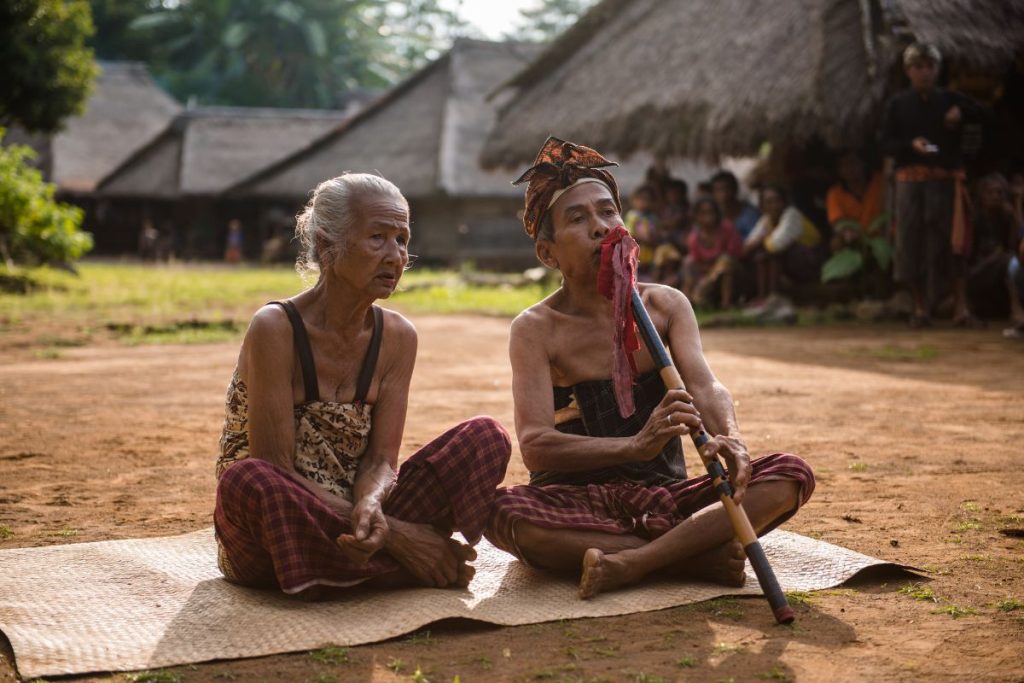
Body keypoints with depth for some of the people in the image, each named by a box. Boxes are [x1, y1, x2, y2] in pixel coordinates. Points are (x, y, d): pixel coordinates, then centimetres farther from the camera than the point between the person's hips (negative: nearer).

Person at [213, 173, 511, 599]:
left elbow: (380, 461, -3)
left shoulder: (396, 338, 0)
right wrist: (391, 532, -25)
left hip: (352, 519, 4)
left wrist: (370, 506, -29)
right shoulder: (275, 329, -17)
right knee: (247, 480, -39)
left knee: (486, 437, -8)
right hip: (277, 540, -4)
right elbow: (275, 472, -21)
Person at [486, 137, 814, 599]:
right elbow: (535, 447, -21)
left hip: (665, 497, 4)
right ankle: (699, 556, -27)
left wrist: (730, 441, -37)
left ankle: (631, 562, -32)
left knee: (792, 475, -17)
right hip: (577, 509, -3)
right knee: (504, 512, -36)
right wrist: (635, 446, -38)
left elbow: (704, 386, -12)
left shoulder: (665, 305, 4)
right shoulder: (535, 330, -7)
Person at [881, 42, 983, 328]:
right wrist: (911, 144, -16)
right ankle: (920, 307, 11)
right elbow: (886, 144, 2)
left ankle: (960, 307, -3)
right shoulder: (898, 104, 7)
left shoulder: (951, 100, 8)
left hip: (946, 179, 0)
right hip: (911, 181, 0)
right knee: (912, 243, 0)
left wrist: (962, 113, -11)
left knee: (954, 243, -5)